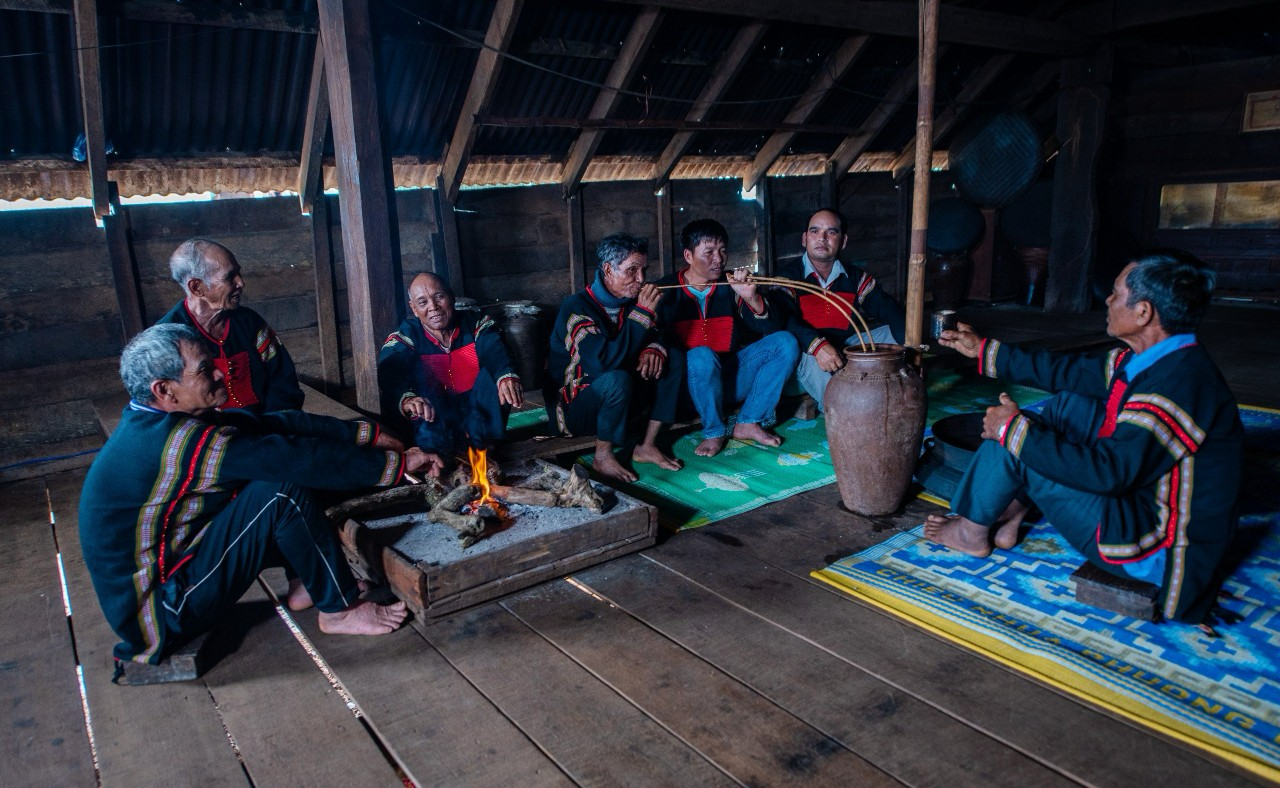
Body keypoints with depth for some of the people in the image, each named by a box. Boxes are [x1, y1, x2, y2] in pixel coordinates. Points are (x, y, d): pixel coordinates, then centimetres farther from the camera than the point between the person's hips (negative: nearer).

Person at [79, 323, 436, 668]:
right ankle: (339, 609, -6)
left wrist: (367, 433, -5)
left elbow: (280, 424, -3)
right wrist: (396, 463, -20)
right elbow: (301, 458, -29)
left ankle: (304, 584, 13)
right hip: (161, 611, -9)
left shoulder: (153, 419, -1)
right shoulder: (181, 441, -29)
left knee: (276, 473, 4)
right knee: (282, 489, -23)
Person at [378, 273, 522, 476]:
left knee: (492, 376, -24)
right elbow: (390, 377, -20)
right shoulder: (404, 337, -1)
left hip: (478, 412, 1)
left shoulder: (475, 323, 2)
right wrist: (406, 399, -46)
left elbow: (495, 353, -18)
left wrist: (507, 376, -44)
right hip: (434, 414, -1)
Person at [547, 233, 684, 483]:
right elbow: (605, 362, -35)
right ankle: (603, 457, -15)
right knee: (617, 379, -37)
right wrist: (643, 313, -33)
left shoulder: (630, 301, 1)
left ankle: (647, 445, -4)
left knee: (674, 360, -5)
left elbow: (658, 336, 10)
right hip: (574, 409, -7)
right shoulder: (577, 307, -22)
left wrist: (654, 350, -16)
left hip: (618, 399, 8)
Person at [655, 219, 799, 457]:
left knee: (785, 343, -10)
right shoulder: (666, 291, -2)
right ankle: (714, 432, -14)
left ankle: (748, 423, -11)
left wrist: (752, 298, -19)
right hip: (689, 384, -4)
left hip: (730, 379, 4)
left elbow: (775, 329, -2)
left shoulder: (732, 287, 5)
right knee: (702, 355, -36)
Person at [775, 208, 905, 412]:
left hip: (847, 346, 5)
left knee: (891, 333, -8)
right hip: (805, 352, -5)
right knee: (813, 361, -37)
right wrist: (817, 346, -39)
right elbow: (783, 321, -22)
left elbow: (888, 309, 0)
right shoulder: (788, 276, -5)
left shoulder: (856, 278, 10)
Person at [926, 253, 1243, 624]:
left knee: (1012, 442, -14)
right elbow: (1066, 371, 10)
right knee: (1070, 403, 9)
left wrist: (1015, 430, -23)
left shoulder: (1180, 383, -30)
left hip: (1157, 552, -10)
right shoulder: (1155, 359, 0)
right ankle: (1009, 515, 13)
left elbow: (1106, 472, -33)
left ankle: (973, 532, 12)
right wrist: (983, 350, 17)